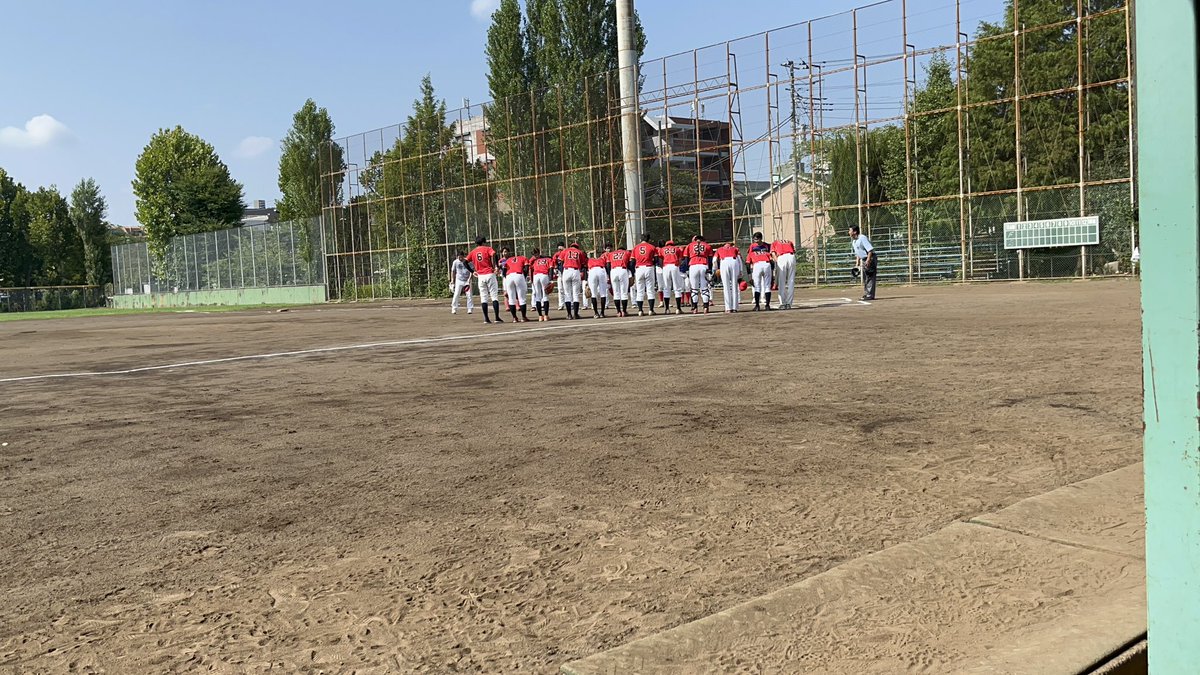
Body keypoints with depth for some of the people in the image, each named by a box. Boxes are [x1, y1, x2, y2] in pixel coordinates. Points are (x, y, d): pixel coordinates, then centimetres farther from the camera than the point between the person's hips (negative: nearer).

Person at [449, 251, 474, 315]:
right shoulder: (455, 262, -5)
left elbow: (471, 271, -7)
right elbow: (453, 271, 5)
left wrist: (469, 279, -18)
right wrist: (452, 281, 1)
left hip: (467, 280, 0)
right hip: (459, 280, 1)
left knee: (469, 295, -2)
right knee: (456, 295, -6)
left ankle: (470, 309, 7)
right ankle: (454, 309, -2)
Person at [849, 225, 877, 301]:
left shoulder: (862, 238, -17)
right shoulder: (854, 241, 12)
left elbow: (870, 250, -22)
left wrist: (868, 260, -29)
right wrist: (857, 264, 17)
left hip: (870, 259, -10)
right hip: (864, 260, 10)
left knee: (870, 277, -10)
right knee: (865, 278, 13)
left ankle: (870, 295, -10)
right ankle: (866, 294, 19)